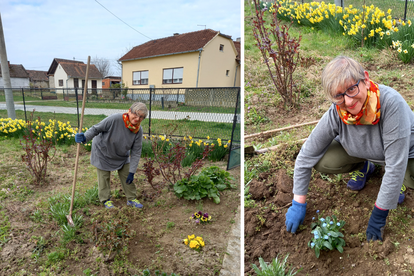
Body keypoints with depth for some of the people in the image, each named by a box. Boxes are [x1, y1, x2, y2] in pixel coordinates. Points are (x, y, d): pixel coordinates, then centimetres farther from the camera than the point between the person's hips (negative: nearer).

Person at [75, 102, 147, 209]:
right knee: (104, 178, 7)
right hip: (103, 151, -3)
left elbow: (136, 152, -15)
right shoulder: (115, 119, -35)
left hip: (122, 156, 4)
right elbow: (96, 129, -24)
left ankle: (131, 199, 24)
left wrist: (132, 172, -14)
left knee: (127, 176, 7)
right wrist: (85, 137, -43)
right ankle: (106, 200, 28)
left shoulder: (139, 131, -21)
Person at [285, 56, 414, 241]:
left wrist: (378, 216, -27)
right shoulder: (335, 114, -28)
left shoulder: (391, 103, -38)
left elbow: (396, 165, -34)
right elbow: (306, 157, -20)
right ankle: (363, 167, 10)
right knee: (322, 161, -23)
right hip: (362, 149, 2)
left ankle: (398, 180, 8)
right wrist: (298, 204, -17)